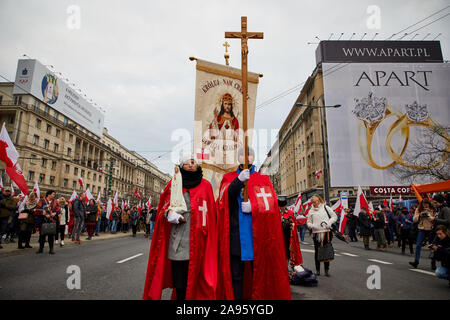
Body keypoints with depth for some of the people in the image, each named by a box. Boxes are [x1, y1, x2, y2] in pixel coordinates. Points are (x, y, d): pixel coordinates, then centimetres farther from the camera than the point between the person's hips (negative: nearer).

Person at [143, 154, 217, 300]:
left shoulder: (205, 185, 9)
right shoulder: (174, 184, 10)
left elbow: (211, 211, 10)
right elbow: (164, 206, 13)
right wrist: (171, 214, -10)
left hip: (198, 238, 0)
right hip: (178, 238, 1)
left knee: (195, 276, 1)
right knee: (179, 279, 2)